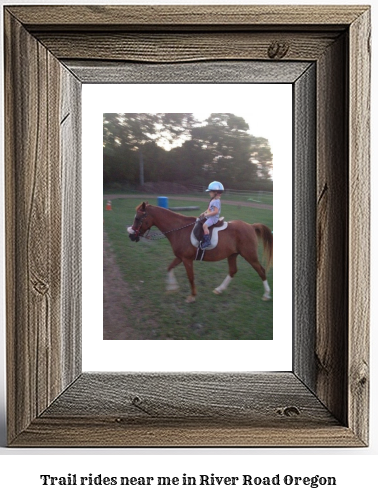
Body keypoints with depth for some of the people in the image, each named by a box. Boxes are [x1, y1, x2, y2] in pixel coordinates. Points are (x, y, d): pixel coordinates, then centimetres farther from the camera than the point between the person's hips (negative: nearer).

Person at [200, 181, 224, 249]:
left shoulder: (216, 201, -18)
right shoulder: (213, 200, 14)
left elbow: (216, 211, -26)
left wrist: (207, 214, -22)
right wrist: (204, 213, 10)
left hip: (213, 218, -12)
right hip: (210, 217, 12)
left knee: (205, 225, -29)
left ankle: (207, 241, -30)